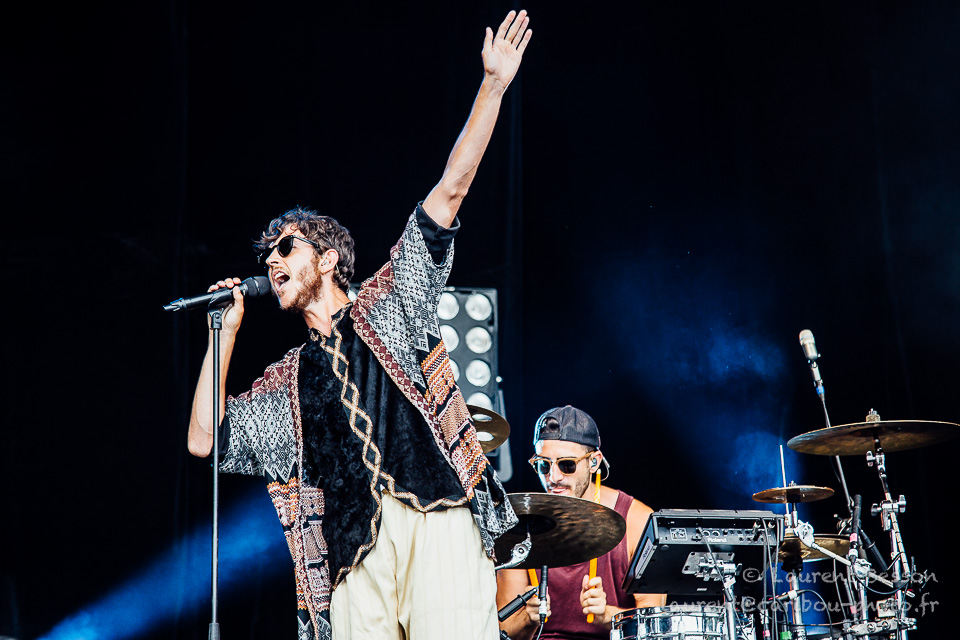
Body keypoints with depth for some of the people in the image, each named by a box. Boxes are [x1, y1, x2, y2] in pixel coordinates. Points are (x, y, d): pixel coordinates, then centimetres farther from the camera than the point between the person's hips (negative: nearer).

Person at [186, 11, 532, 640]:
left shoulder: (387, 304, 16)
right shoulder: (283, 383, 25)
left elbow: (448, 192, 9)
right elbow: (204, 439, 17)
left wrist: (493, 86, 4)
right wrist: (227, 332, 19)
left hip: (434, 514, -3)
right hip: (355, 555, 3)